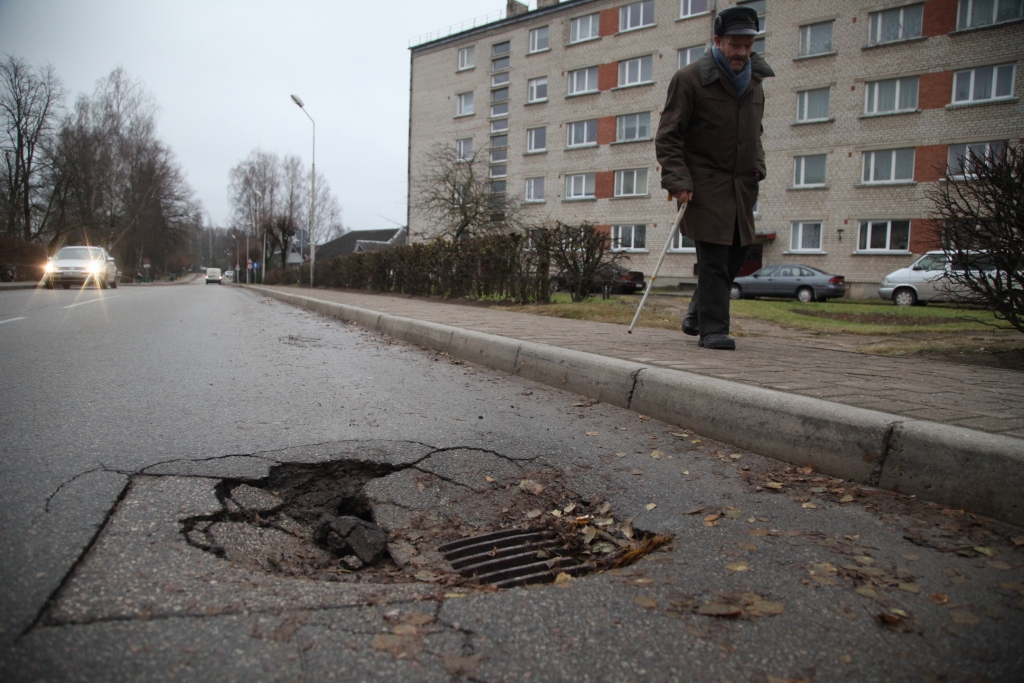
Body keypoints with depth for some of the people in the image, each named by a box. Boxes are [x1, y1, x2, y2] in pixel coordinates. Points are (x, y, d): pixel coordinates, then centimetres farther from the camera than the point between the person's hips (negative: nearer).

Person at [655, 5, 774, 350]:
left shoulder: (754, 81, 15)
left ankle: (697, 315, 27)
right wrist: (678, 181, -18)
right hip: (706, 185, -7)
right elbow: (667, 137, -8)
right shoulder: (690, 79, -6)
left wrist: (757, 166, 12)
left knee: (736, 255, 10)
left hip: (741, 186, 7)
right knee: (713, 259, -10)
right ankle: (712, 329, -4)